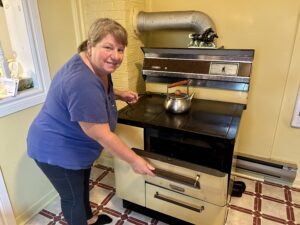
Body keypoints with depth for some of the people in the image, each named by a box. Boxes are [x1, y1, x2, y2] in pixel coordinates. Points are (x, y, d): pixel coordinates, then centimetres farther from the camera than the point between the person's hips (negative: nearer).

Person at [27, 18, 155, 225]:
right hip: (58, 151, -9)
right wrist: (134, 160, -23)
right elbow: (103, 135, -33)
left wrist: (119, 94, -4)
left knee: (83, 186, 29)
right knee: (73, 198, 14)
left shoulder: (98, 66, -7)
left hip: (76, 146, 10)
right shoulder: (81, 83, -37)